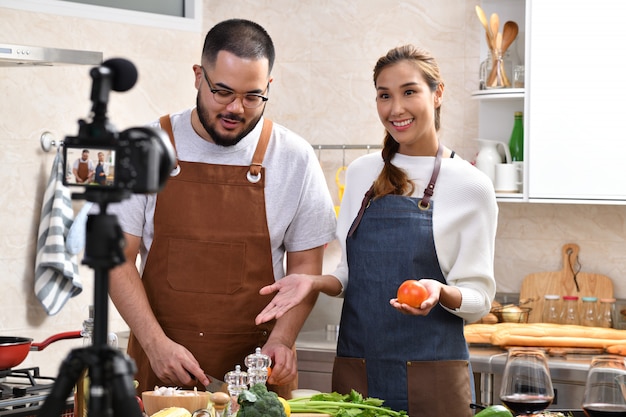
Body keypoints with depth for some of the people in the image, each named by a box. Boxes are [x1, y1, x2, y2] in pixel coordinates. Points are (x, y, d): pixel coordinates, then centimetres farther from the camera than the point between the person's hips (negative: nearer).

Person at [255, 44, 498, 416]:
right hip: (355, 369, 4)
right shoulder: (361, 174, 9)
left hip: (431, 379, -3)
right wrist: (313, 282, -3)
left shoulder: (471, 186, -4)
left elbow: (478, 298, -2)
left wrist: (439, 292, -21)